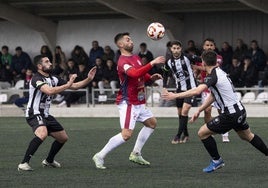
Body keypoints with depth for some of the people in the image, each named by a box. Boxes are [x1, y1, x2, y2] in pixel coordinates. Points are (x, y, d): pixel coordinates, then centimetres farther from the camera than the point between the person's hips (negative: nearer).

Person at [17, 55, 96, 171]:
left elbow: (75, 86, 13)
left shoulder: (53, 79, 8)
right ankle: (24, 163, -33)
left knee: (63, 138, 17)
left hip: (45, 115, 9)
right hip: (34, 114, -9)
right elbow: (49, 91, -35)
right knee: (42, 134, -36)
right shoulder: (37, 79, -18)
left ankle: (49, 161, 37)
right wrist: (68, 85, -30)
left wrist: (88, 79, 1)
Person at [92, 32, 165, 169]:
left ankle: (136, 154, 23)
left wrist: (151, 77, 4)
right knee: (126, 134, -16)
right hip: (128, 102, -10)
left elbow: (141, 75, 25)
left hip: (138, 101, 10)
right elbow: (135, 73, -37)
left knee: (151, 123, 19)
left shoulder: (136, 58, 11)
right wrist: (152, 63, -39)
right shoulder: (123, 61, -19)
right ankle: (100, 156, -7)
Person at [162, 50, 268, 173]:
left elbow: (197, 91, -35)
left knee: (203, 133, -2)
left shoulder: (213, 76, -20)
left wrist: (174, 96, -34)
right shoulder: (220, 72, 10)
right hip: (240, 110, 9)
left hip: (230, 114, -9)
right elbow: (213, 96, 17)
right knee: (247, 136, 30)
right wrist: (199, 110, 14)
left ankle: (216, 160, 8)